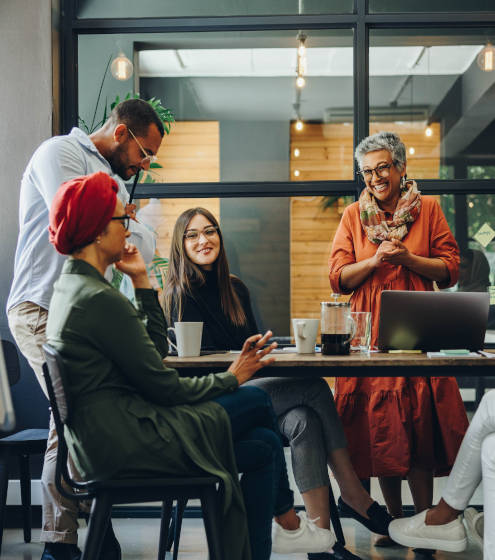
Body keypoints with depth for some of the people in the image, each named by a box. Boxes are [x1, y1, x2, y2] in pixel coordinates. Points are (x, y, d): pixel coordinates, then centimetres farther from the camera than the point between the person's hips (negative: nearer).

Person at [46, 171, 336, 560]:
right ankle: (288, 523, 17)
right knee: (256, 401, -2)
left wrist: (142, 282, 11)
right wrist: (230, 379, -2)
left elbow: (156, 348, 15)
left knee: (263, 446, 9)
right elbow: (162, 386, -17)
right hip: (125, 444, -10)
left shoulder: (71, 287, 12)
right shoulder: (100, 299, -20)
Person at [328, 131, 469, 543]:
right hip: (370, 331, 2)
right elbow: (338, 278, 6)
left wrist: (408, 257, -11)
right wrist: (375, 260, -10)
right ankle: (395, 521, 15)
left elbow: (450, 270, 4)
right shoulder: (354, 216, 10)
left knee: (419, 424, -7)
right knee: (380, 426, 1)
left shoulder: (428, 209, 7)